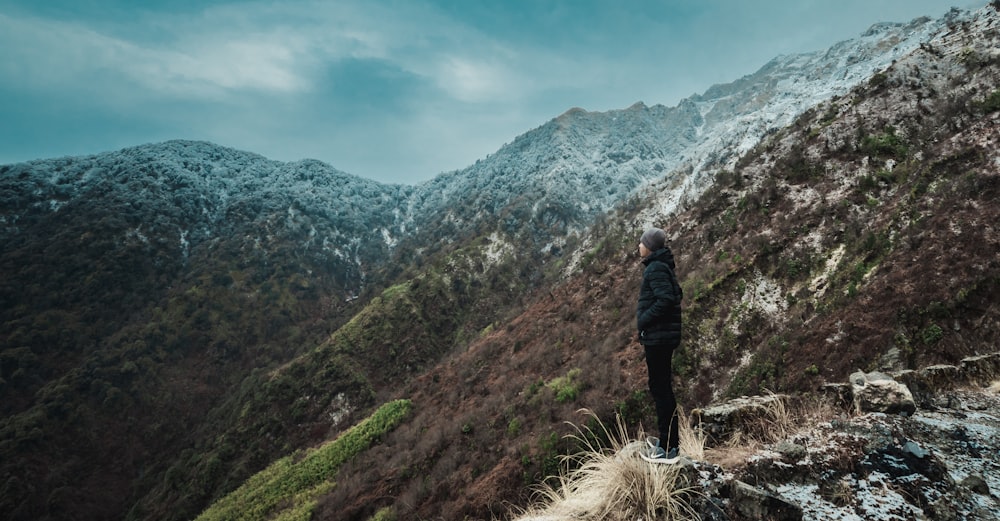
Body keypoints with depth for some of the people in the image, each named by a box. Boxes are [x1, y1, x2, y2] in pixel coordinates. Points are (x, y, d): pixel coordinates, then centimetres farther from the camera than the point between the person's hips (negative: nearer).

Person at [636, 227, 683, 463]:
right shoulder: (663, 266, 14)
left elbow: (666, 299, -26)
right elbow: (676, 295, 21)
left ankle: (668, 449, 3)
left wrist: (643, 320, -16)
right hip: (664, 335, 10)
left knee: (660, 389, -4)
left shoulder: (656, 269, -15)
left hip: (657, 336, -10)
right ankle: (669, 440, 28)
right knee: (663, 387, 17)